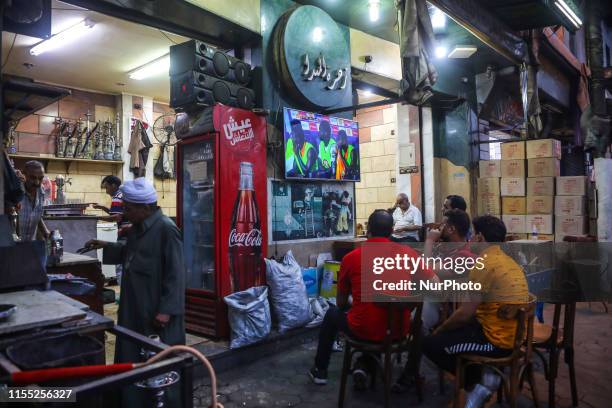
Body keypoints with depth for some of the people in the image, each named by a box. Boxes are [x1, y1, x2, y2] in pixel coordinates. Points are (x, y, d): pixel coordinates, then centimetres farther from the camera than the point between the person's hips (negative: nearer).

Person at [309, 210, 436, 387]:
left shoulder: (351, 257, -7)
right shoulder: (408, 253, -6)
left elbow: (341, 303, 4)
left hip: (363, 330, -1)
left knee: (332, 313, 29)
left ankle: (320, 371, 41)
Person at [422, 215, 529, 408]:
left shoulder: (483, 263, -20)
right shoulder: (508, 261, 9)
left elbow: (465, 314, -18)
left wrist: (440, 329, 0)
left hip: (498, 339, -9)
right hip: (514, 335, 9)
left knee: (430, 343, -1)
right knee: (453, 329, 25)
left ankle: (480, 378, 5)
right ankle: (484, 373, 11)